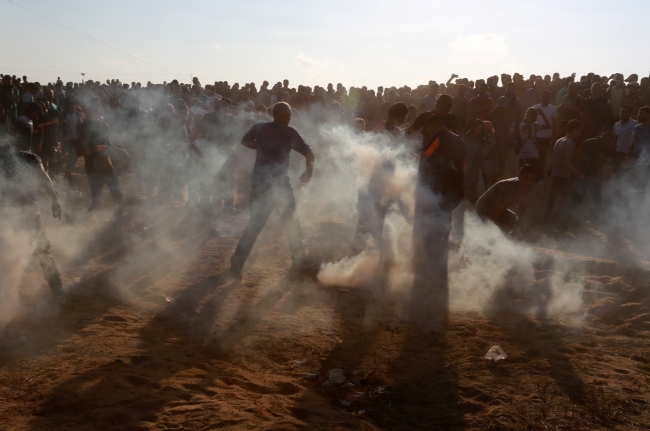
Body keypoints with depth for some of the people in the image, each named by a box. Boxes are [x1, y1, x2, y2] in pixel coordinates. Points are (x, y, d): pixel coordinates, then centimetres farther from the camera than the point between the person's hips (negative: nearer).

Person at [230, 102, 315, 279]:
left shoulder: (260, 128, 6)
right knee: (291, 221, 16)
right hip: (280, 183, -2)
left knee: (255, 223, 5)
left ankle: (239, 257, -14)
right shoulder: (290, 132, 0)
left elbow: (245, 141, 22)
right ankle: (298, 258, 25)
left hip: (259, 183, 2)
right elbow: (309, 154, 0)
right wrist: (309, 172, 16)